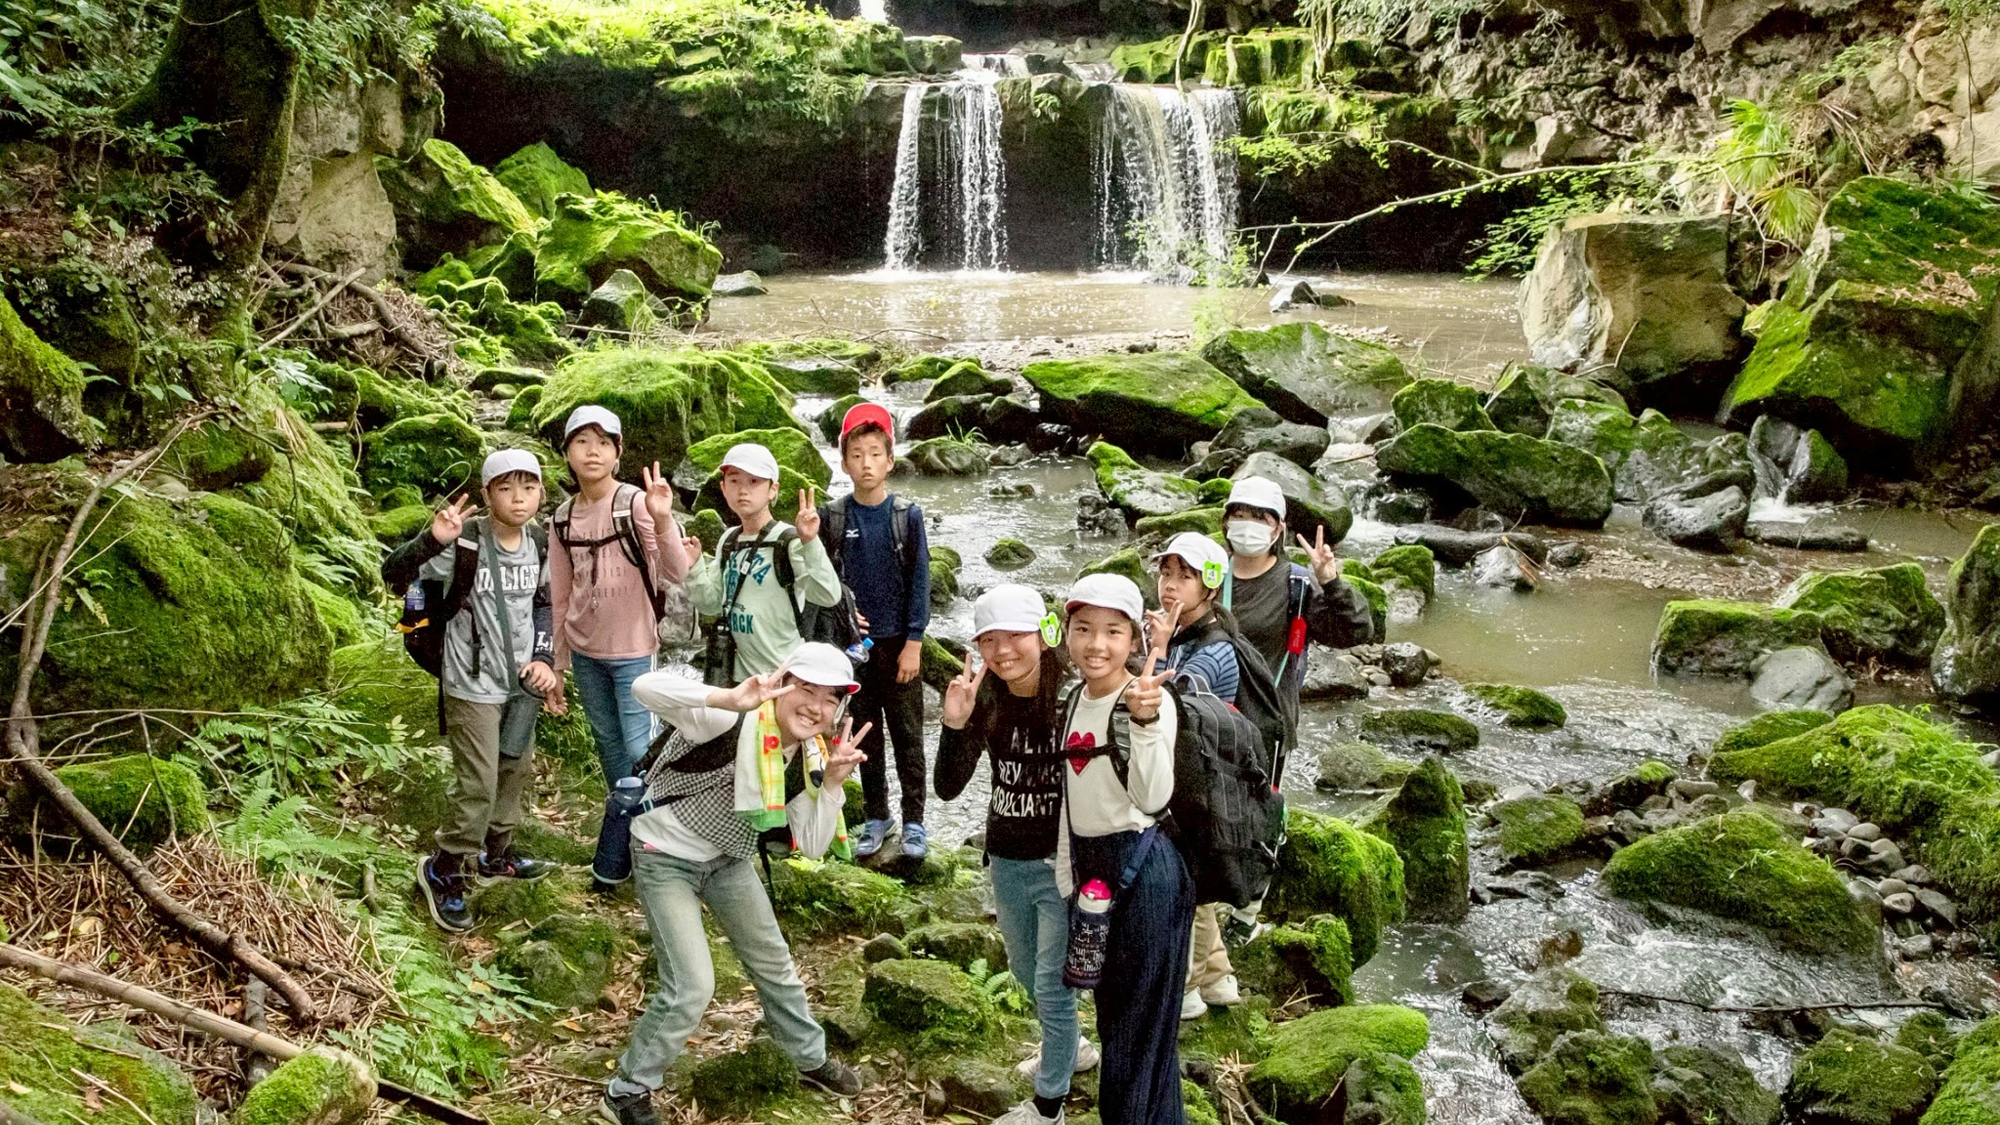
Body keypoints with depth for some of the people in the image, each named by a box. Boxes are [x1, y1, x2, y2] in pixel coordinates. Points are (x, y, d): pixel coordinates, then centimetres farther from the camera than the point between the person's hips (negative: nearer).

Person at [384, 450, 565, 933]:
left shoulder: (539, 544, 0)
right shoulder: (465, 542, -19)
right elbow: (394, 575, -23)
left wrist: (544, 659, 3)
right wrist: (433, 540, -40)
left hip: (519, 682, 7)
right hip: (474, 686, -7)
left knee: (517, 771, 21)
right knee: (478, 787, -4)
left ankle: (493, 855, 42)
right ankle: (443, 872, 17)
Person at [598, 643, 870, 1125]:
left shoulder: (810, 758, -9)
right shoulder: (728, 721, -30)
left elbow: (813, 846, -7)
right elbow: (645, 687, -45)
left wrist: (832, 783, -22)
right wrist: (729, 699, -58)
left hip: (728, 859, 7)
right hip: (666, 857, -7)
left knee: (772, 961, 19)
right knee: (692, 986, -12)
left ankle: (811, 1058, 43)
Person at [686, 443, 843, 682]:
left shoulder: (790, 541, -15)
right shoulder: (729, 541, 7)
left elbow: (828, 596, -28)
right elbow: (712, 604, 12)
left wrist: (810, 543, -39)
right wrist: (693, 568, -4)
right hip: (739, 675, 7)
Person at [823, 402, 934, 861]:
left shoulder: (907, 516, -5)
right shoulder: (833, 518, -1)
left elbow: (919, 582, -4)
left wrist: (914, 643, -9)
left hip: (898, 642, -1)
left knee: (907, 735, 6)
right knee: (866, 735, 11)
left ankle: (914, 820, 16)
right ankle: (876, 817, 23)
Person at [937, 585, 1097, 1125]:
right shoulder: (985, 700, -8)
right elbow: (948, 788, -11)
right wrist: (954, 725, -25)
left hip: (1063, 865, -6)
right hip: (1006, 862, 6)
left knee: (1051, 985, 7)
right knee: (1026, 972, 25)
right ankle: (1070, 1047, 52)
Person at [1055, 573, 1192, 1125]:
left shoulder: (1150, 699, -17)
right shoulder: (1074, 699, 5)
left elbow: (1152, 799, -31)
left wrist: (1145, 722, -44)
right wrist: (1066, 878, 14)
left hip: (1143, 867, -8)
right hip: (1088, 862, 8)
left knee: (1141, 1021, 3)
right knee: (1110, 1014, 20)